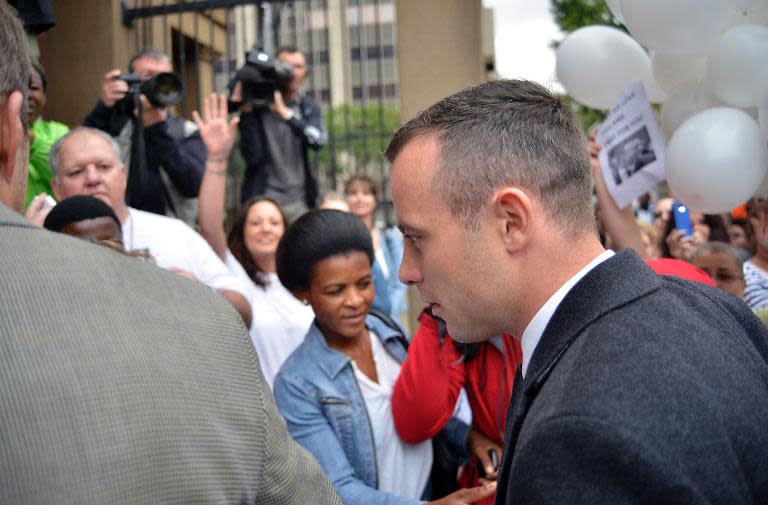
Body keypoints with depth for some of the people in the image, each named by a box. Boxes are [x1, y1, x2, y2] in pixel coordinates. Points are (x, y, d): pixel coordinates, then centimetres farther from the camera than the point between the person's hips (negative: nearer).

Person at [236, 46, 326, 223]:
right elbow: (252, 156, -11)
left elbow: (318, 140, -13)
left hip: (299, 201, 3)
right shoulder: (257, 106, -1)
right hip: (263, 200, -2)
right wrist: (247, 111, -17)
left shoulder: (308, 107, 8)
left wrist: (284, 112, -22)